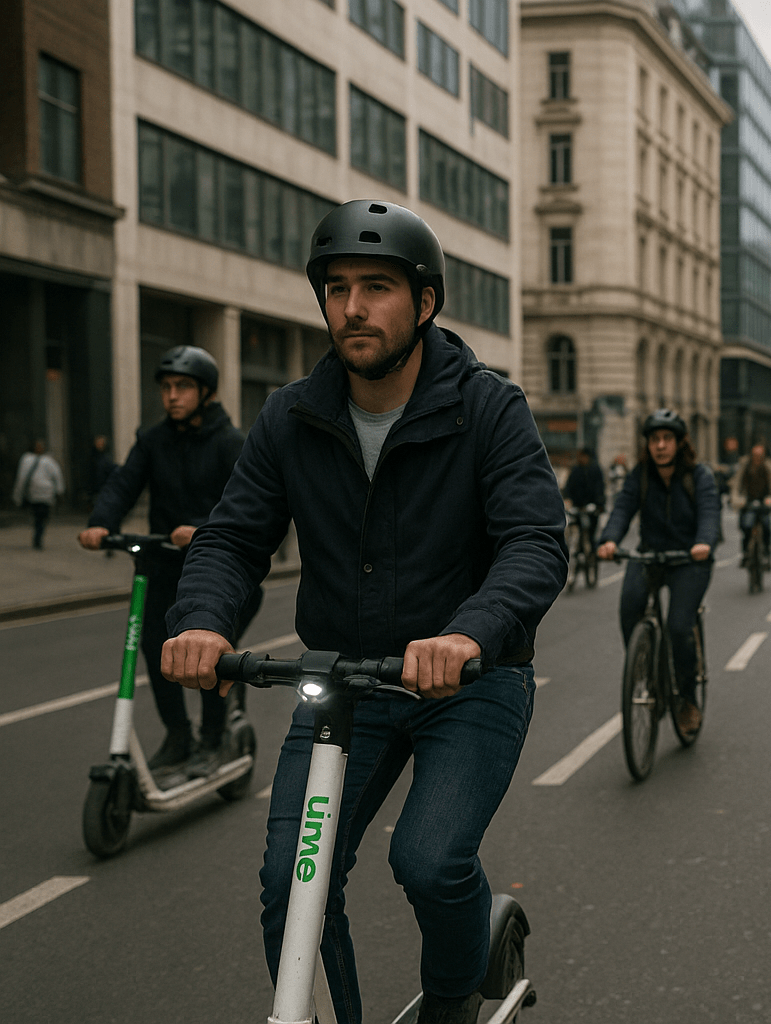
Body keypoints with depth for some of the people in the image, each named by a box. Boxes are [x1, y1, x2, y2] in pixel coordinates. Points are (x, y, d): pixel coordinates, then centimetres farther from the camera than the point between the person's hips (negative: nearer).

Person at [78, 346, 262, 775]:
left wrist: (201, 529, -36)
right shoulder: (153, 441, 7)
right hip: (166, 561, 4)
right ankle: (177, 737, 12)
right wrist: (100, 524, -25)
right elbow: (123, 484, -4)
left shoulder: (230, 442, -6)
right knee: (156, 642, -4)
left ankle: (212, 740, 5)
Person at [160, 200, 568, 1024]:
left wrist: (469, 633, -44)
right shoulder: (292, 419, -2)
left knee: (430, 859, -21)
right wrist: (201, 620, -27)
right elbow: (234, 534, -3)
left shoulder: (488, 410, -12)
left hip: (470, 680, -3)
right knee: (293, 882, -9)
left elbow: (536, 543, -23)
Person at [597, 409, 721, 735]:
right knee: (630, 601, -30)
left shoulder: (699, 475, -7)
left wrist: (704, 543, -44)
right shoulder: (640, 475, -1)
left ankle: (688, 701, 6)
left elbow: (709, 511, -21)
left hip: (690, 561, -2)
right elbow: (623, 507, -14)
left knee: (679, 627, -17)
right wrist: (609, 540, -35)